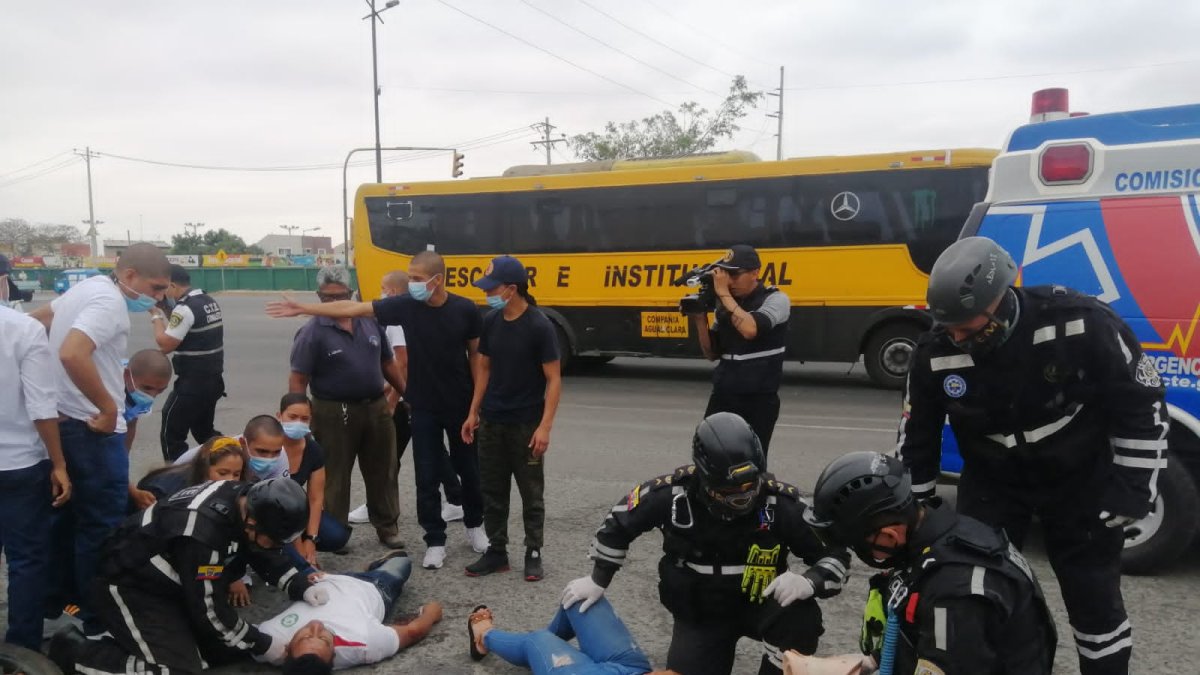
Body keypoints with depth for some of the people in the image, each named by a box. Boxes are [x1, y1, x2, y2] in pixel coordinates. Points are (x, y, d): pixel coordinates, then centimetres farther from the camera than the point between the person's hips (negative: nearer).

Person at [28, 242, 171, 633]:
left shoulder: (89, 288, 10)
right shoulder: (110, 302, -20)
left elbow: (36, 319, 23)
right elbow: (72, 354, -35)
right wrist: (109, 407, -24)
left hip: (63, 421, 10)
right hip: (91, 429, -10)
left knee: (69, 514, 20)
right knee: (102, 525, -1)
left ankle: (58, 598, 33)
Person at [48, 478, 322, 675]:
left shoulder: (245, 499, -13)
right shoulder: (203, 532, -35)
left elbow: (265, 555, 6)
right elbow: (209, 611, -24)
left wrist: (302, 587, -8)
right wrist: (263, 645, -13)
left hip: (171, 585, 8)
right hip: (129, 588, -8)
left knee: (230, 649, 2)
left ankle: (129, 637, 15)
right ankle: (75, 651, 0)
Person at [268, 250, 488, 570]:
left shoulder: (465, 309, -10)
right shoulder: (406, 305, -8)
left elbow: (476, 354, -1)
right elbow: (353, 308, -7)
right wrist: (302, 309, -9)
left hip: (460, 404, 0)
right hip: (423, 406, 1)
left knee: (468, 468, 14)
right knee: (427, 476, 4)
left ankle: (475, 525, 37)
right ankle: (435, 541, 18)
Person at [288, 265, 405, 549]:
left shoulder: (370, 323, 6)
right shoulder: (312, 332, -10)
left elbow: (387, 364, 16)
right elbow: (298, 380, -11)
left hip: (376, 408, 5)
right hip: (334, 414, -5)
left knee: (382, 472, 13)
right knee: (334, 477, 6)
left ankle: (387, 527, 28)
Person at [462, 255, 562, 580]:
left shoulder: (539, 326, -15)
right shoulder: (491, 322, 1)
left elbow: (553, 379, -13)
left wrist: (545, 426, -18)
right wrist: (473, 412, 9)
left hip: (526, 424, -5)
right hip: (492, 421, 5)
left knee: (531, 493, 7)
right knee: (492, 490, 11)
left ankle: (533, 553, 20)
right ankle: (496, 551, 24)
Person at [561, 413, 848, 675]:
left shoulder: (780, 502, -24)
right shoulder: (673, 492, -23)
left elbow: (835, 553, -13)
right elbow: (619, 523, -4)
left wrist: (809, 582, -35)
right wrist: (597, 580, 3)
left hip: (757, 603, -1)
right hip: (698, 612, 1)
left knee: (801, 618, -31)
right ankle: (718, 647, 24)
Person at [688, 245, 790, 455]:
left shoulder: (776, 299, -8)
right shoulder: (724, 304, 9)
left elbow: (750, 330, -28)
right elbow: (712, 354, 12)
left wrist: (724, 293, -20)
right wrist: (700, 321, -4)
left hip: (758, 399, -5)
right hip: (722, 396, 5)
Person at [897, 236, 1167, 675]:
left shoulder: (1079, 323, -27)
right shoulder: (935, 355, -19)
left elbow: (1142, 405, -13)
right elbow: (916, 440, -4)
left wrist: (1131, 491, -13)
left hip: (1081, 482, -2)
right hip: (992, 483, 2)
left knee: (1095, 599, 8)